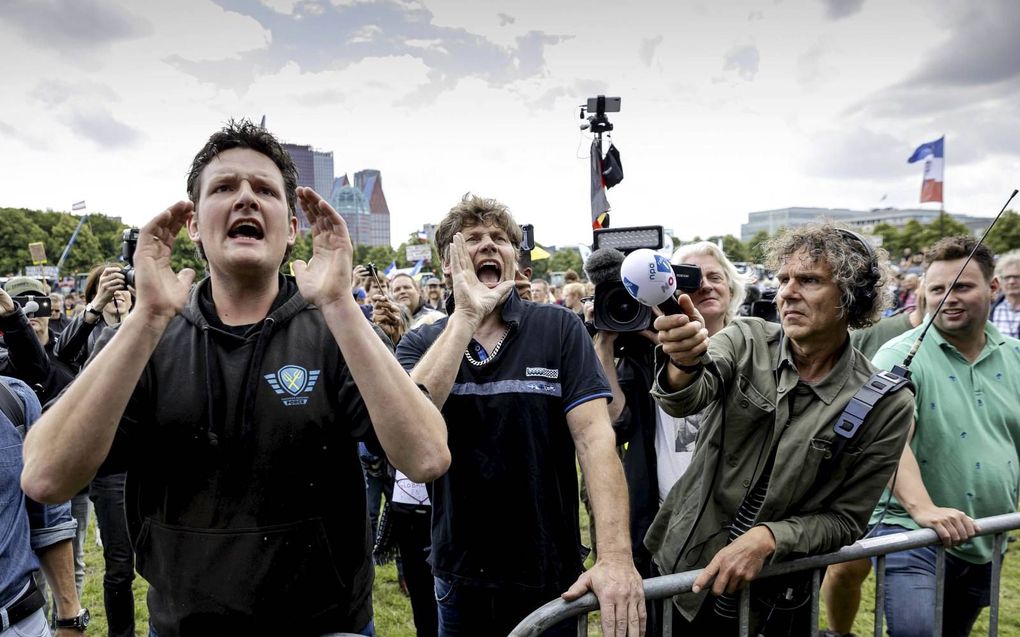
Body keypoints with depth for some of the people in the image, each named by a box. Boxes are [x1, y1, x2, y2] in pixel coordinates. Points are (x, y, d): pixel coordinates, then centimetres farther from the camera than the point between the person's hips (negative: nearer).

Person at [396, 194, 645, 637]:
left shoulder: (560, 329, -7)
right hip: (459, 576, 2)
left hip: (551, 575, -1)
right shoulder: (420, 343, -2)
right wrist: (465, 316, -21)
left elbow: (594, 436, -15)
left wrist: (615, 555, -25)